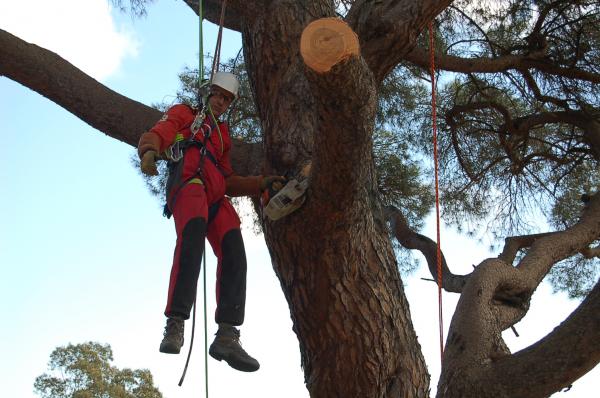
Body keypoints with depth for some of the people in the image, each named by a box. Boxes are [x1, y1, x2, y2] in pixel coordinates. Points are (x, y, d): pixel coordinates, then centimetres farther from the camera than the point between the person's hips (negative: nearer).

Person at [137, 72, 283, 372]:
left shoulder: (222, 135, 40)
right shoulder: (183, 114, 24)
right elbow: (158, 134, 2)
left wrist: (260, 184, 21)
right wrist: (149, 151, -22)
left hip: (215, 195, 6)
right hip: (188, 182, -6)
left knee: (233, 251, -17)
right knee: (192, 238, -34)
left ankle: (227, 337, -27)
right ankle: (175, 325, -45)